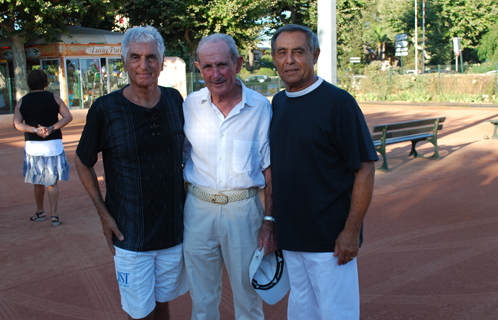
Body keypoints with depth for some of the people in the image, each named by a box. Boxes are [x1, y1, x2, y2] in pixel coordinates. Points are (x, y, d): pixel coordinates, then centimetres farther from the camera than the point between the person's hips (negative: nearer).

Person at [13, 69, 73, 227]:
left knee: (38, 180, 16)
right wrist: (52, 129, -14)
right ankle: (54, 214, -3)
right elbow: (68, 117, -7)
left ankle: (40, 212, 27)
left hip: (32, 145, 1)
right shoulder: (54, 98, 1)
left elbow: (17, 124, -7)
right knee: (52, 181, 5)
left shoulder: (22, 102, 4)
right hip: (53, 144, -1)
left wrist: (35, 130, -15)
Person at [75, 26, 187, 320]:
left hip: (174, 229, 3)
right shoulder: (105, 109, -13)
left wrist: (189, 196, 8)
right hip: (130, 235, -3)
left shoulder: (175, 101, -2)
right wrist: (104, 214, -7)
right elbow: (83, 163, -1)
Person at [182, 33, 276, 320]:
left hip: (244, 209, -2)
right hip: (198, 208, 2)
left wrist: (269, 221, -7)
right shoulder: (191, 105, 0)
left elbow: (270, 168, -3)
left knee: (247, 295, 14)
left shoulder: (261, 107, -6)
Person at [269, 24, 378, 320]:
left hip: (330, 238, -6)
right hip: (290, 234, 6)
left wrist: (352, 231, -17)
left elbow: (365, 169, -14)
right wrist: (272, 221, 13)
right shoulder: (277, 103, 7)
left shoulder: (339, 102, -13)